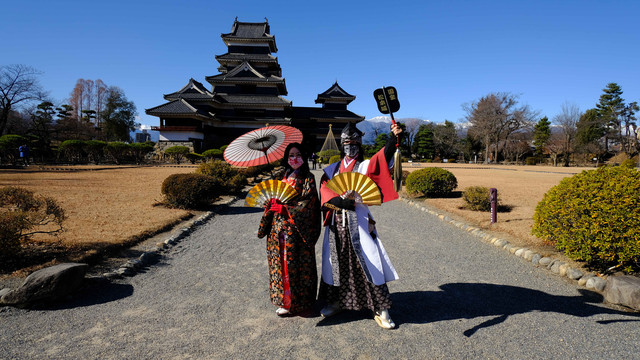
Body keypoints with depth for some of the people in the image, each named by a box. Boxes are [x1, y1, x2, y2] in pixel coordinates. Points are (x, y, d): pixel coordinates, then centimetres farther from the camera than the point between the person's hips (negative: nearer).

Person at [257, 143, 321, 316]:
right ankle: (284, 300, 20)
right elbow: (274, 200, 18)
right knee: (280, 263, 8)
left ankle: (295, 303, 11)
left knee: (295, 264, -2)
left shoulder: (308, 178, -3)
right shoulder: (284, 177, 16)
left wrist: (284, 209, -15)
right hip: (279, 228, 6)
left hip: (298, 229, -6)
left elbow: (308, 203, -12)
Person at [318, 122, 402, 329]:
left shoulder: (365, 166, 4)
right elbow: (324, 191, -2)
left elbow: (382, 160, -18)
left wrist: (393, 139, -35)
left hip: (358, 221, -3)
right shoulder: (332, 169, 13)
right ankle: (336, 301, 29)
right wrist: (340, 200, -21)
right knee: (336, 261, 11)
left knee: (368, 261, -5)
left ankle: (380, 310, 4)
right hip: (336, 222, 3)